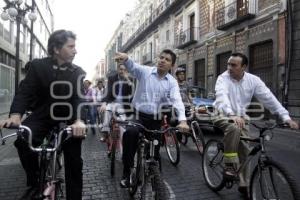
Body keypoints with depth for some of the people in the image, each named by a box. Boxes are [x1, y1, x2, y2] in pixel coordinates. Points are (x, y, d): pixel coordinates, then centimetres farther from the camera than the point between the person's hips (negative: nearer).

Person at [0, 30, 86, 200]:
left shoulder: (77, 72, -6)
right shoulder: (38, 66, -6)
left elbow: (80, 97, -18)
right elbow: (25, 91, -13)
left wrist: (79, 120, -38)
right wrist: (16, 114, -33)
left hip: (67, 118, 1)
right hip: (42, 116, 0)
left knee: (74, 162, -3)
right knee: (22, 140, -28)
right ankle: (34, 184, -4)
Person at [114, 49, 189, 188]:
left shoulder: (172, 82, 0)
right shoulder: (145, 71, -2)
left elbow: (177, 100, -14)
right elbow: (133, 67, -21)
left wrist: (182, 120, -31)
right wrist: (126, 58, -46)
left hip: (156, 119, 2)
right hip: (138, 115, -2)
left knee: (155, 151, 10)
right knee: (130, 133, -32)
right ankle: (126, 174, -15)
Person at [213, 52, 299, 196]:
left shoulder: (253, 80, -6)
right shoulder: (223, 78, -16)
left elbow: (269, 98, -8)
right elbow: (222, 96, -34)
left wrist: (286, 117, -17)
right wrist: (232, 115, -51)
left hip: (241, 117, 4)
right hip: (224, 116, -4)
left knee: (244, 151, 1)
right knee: (234, 128, -36)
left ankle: (244, 184, 18)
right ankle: (229, 166, -22)